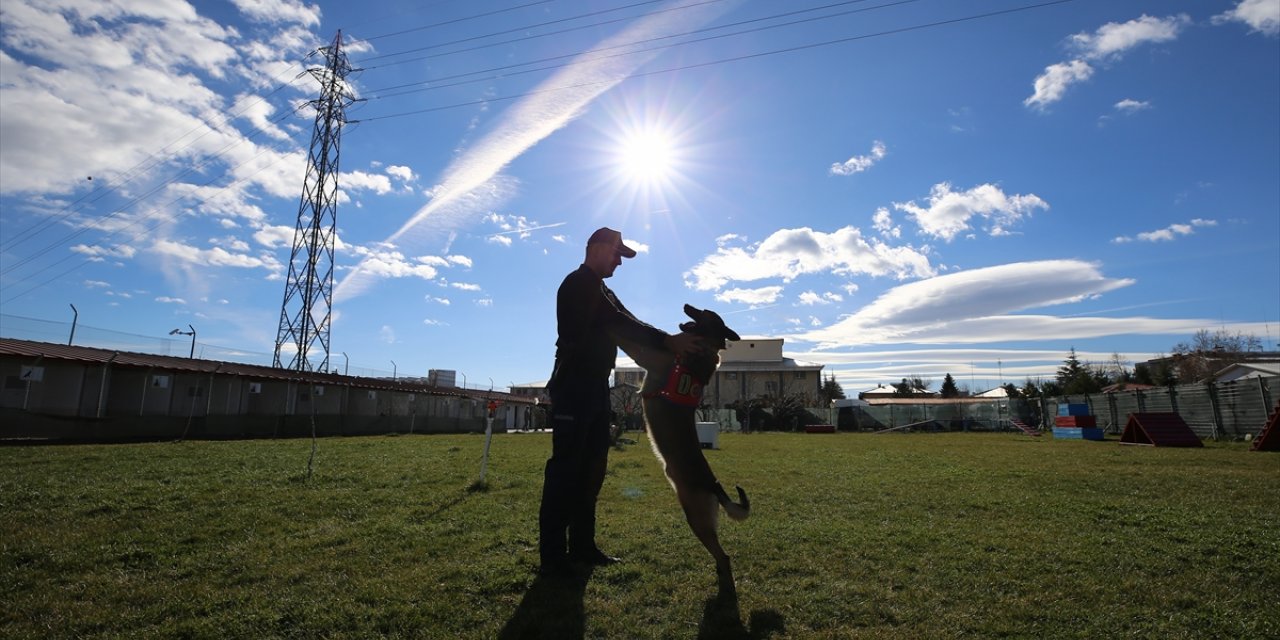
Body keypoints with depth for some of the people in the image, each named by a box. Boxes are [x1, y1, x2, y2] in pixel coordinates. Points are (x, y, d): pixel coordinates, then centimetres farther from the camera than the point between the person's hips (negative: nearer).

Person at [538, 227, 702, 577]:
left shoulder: (598, 290, 23)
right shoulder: (579, 283, -8)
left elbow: (621, 326, 12)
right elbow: (621, 322, -21)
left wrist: (669, 344, -2)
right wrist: (668, 340, -26)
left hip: (594, 387, 10)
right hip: (574, 387, -10)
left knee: (591, 467, 10)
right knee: (566, 467, -8)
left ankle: (582, 545, 18)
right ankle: (553, 555, -1)